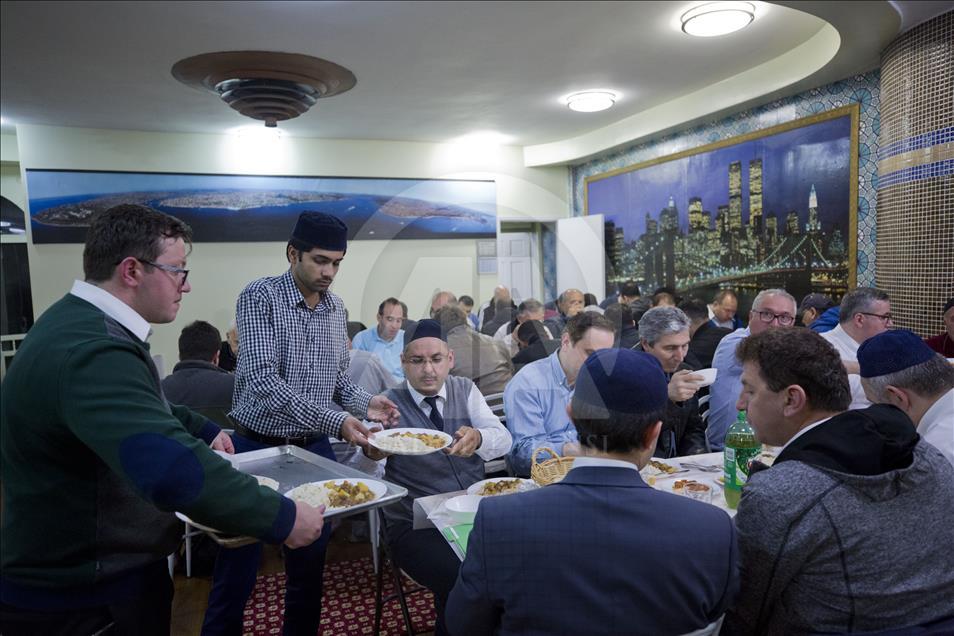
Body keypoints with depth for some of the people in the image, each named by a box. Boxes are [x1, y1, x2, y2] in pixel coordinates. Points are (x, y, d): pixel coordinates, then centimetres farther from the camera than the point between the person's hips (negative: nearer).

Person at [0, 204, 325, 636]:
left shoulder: (83, 324, 6)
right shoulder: (90, 351, -31)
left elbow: (141, 407, 23)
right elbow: (175, 469, -42)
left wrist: (204, 430, 18)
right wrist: (282, 518, -34)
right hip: (81, 595, -10)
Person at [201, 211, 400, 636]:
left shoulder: (336, 308, 4)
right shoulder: (260, 296, -14)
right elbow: (262, 380, -24)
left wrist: (364, 402, -9)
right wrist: (335, 421, -30)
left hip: (315, 450, 5)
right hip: (258, 448, -5)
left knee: (310, 567, 15)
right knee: (237, 572, 8)